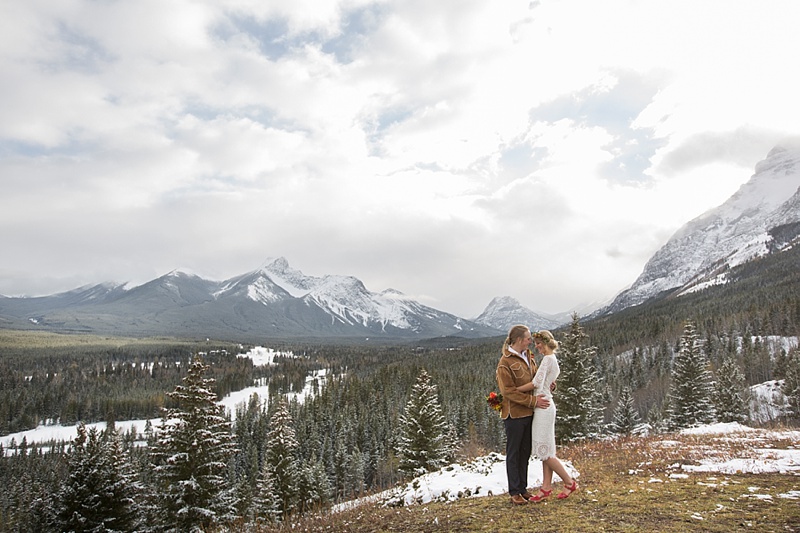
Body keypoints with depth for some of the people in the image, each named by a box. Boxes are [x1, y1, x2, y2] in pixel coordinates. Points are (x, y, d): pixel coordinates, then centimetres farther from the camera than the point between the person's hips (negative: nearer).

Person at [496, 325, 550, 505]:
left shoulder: (527, 356, 9)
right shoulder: (505, 362, -15)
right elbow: (508, 391, -18)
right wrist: (533, 401, -19)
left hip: (529, 413, 8)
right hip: (514, 414, -8)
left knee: (525, 452, 15)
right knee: (513, 454, 4)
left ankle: (523, 488, 27)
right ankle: (515, 492, 13)